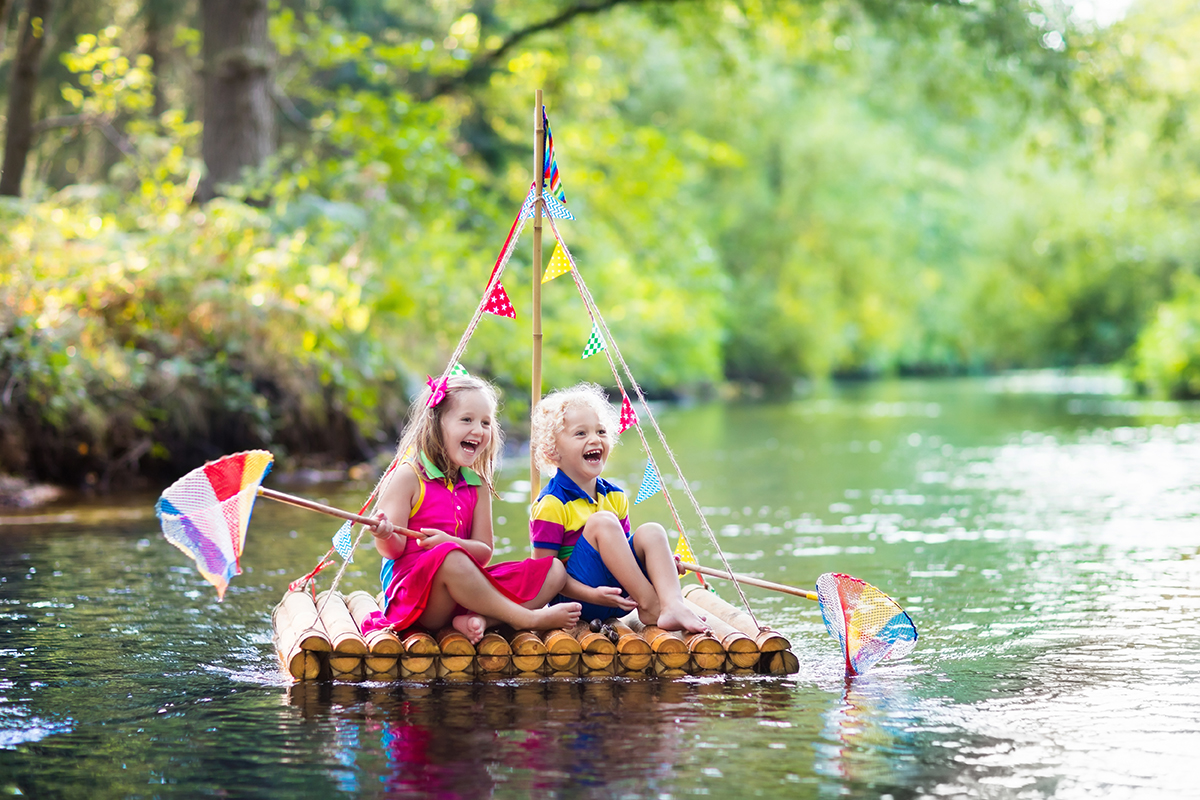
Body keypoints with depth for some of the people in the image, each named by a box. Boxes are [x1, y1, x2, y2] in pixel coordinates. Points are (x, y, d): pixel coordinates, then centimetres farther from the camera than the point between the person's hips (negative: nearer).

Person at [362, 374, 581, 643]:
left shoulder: (478, 486, 12)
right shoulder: (408, 476, -5)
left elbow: (484, 553, 5)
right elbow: (393, 550, -8)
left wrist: (450, 541, -17)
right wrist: (385, 536, -33)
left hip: (463, 590, 7)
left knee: (554, 573, -4)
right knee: (450, 558, -40)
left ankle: (478, 619, -26)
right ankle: (528, 618, -25)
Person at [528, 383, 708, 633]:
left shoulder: (615, 497, 12)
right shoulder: (551, 505, -11)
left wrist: (659, 563, 0)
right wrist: (591, 595, -24)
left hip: (619, 600, 7)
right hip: (577, 601, -7)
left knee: (650, 532, -13)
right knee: (601, 522, -24)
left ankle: (672, 605, -35)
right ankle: (651, 608, -25)